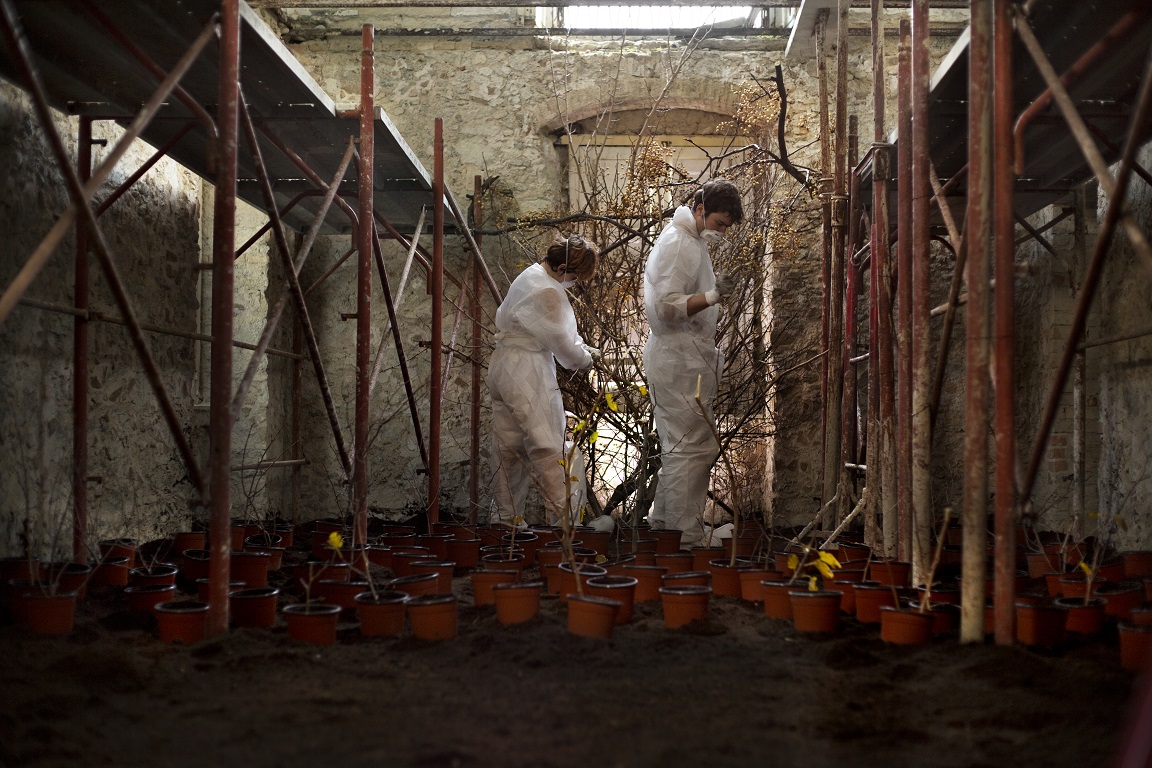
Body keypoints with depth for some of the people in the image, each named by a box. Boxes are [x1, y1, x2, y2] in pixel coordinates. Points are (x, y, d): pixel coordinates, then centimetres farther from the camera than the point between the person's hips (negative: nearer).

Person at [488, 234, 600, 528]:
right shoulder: (548, 293, -22)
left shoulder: (530, 275, 10)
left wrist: (581, 347, 10)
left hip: (503, 369, 10)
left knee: (509, 447, 16)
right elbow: (564, 347, -14)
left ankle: (504, 515, 25)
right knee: (552, 448, -4)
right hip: (528, 376, -10)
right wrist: (586, 358, 5)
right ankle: (565, 520, -1)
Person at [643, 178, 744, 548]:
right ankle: (689, 533, -4)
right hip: (678, 362, -11)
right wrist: (712, 297, -32)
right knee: (693, 446, -8)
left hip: (687, 359, 11)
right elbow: (667, 307, -23)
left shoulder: (693, 241, 18)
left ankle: (663, 517, 27)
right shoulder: (677, 244, -15)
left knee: (679, 444, 17)